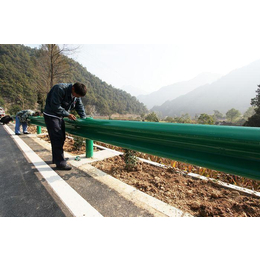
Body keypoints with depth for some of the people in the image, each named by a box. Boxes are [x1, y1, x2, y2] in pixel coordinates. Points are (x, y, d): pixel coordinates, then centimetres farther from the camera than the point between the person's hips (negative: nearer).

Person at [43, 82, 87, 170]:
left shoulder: (77, 95, -2)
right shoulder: (60, 89, -26)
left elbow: (80, 107, 3)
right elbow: (55, 106, -27)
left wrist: (84, 119, -6)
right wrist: (68, 114, -23)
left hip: (60, 116, 8)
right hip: (51, 115, -8)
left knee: (61, 138, 11)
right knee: (57, 139, -11)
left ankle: (56, 159, 27)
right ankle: (61, 163, -4)